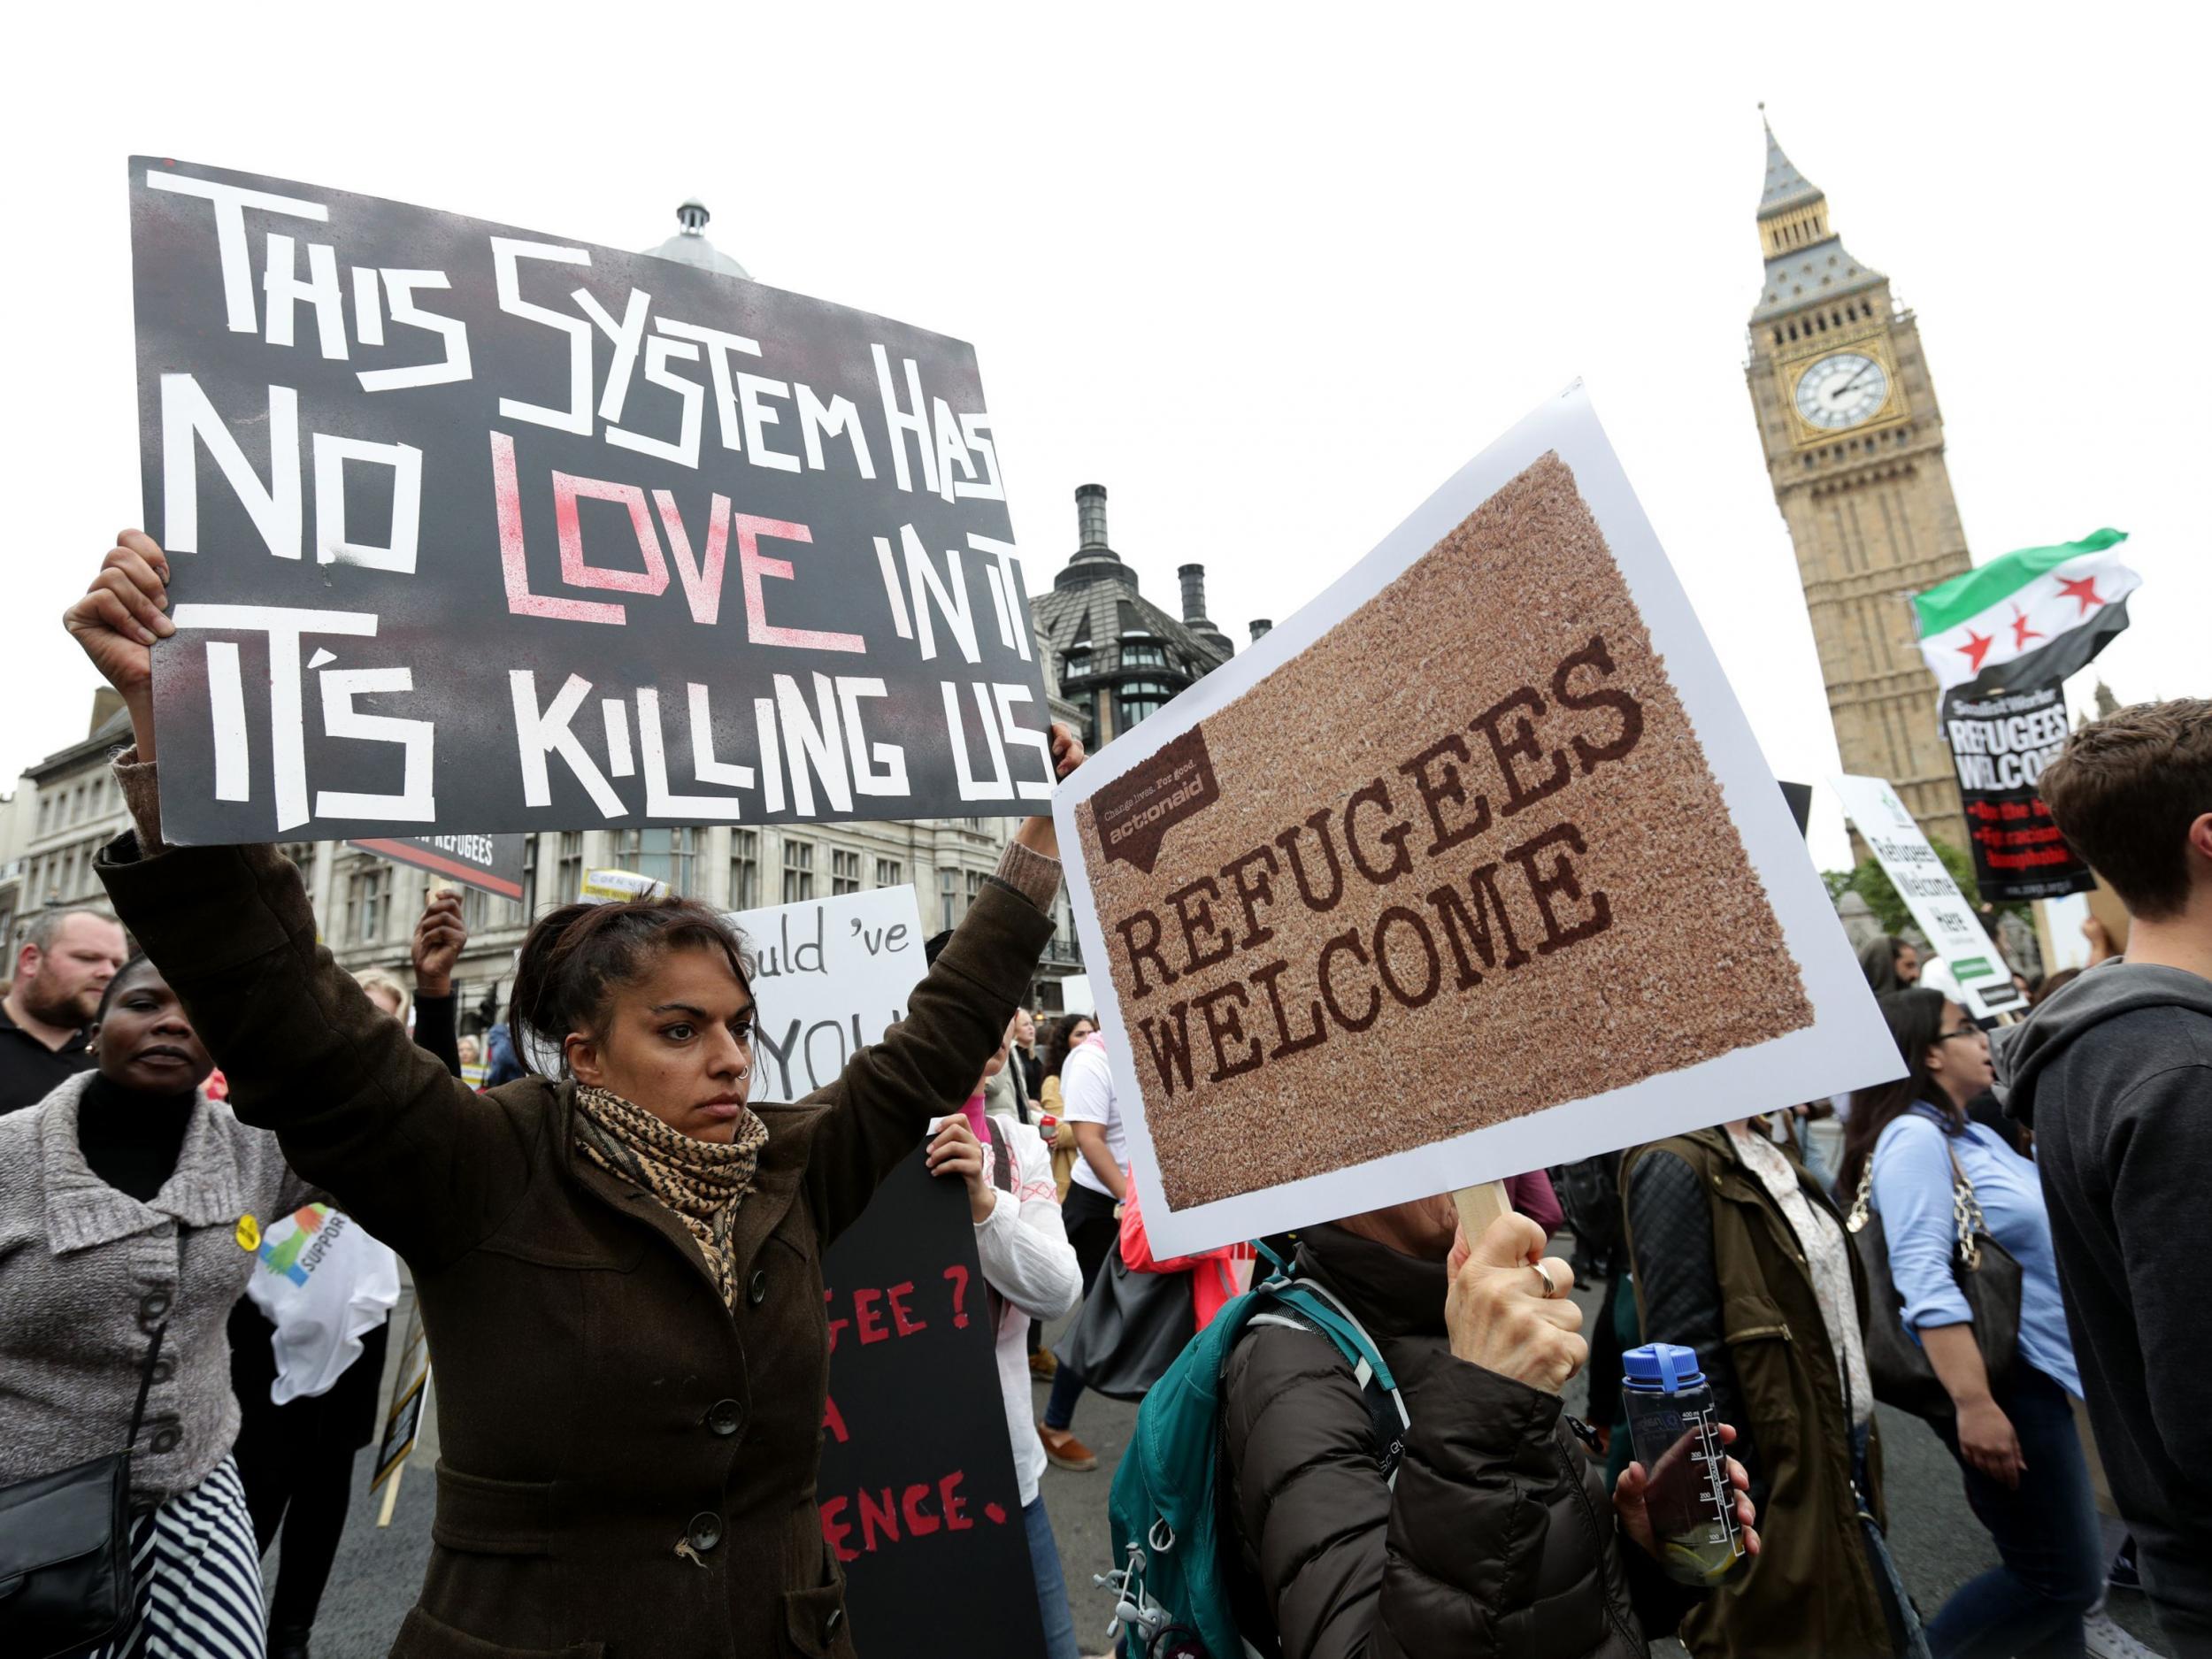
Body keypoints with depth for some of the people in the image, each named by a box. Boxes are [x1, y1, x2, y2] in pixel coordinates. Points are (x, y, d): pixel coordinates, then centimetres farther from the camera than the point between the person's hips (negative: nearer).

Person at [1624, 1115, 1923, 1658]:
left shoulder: (1765, 1152, 7)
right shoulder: (1674, 1165, -23)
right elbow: (1688, 1371, -23)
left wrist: (1859, 1463, 15)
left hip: (1841, 1465, 9)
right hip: (1784, 1492, -9)